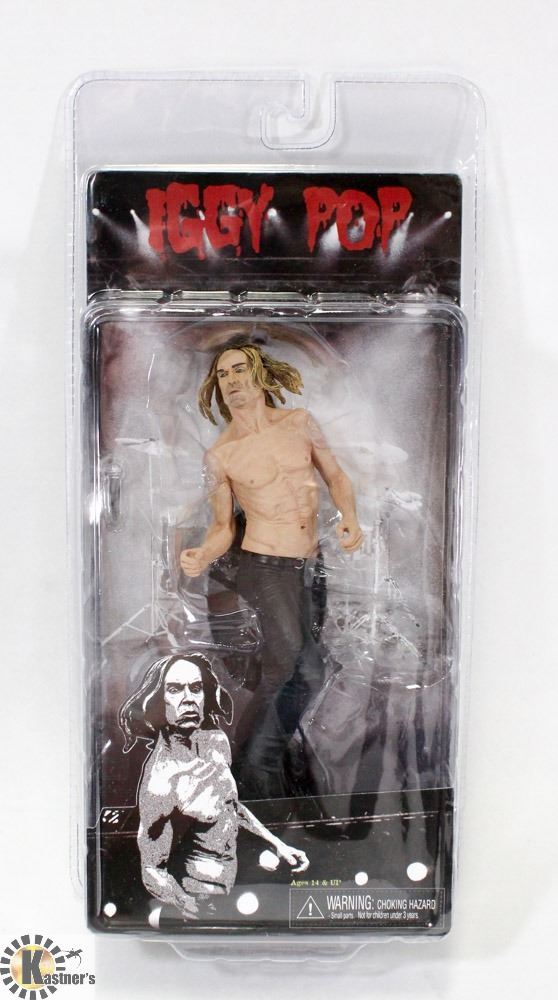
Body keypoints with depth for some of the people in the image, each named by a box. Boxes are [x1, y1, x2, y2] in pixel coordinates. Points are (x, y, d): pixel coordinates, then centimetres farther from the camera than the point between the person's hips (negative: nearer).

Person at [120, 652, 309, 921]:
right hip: (199, 900, -6)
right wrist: (196, 914, -31)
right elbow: (153, 872, -18)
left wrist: (277, 844, 9)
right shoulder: (161, 777, -26)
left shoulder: (216, 740, -8)